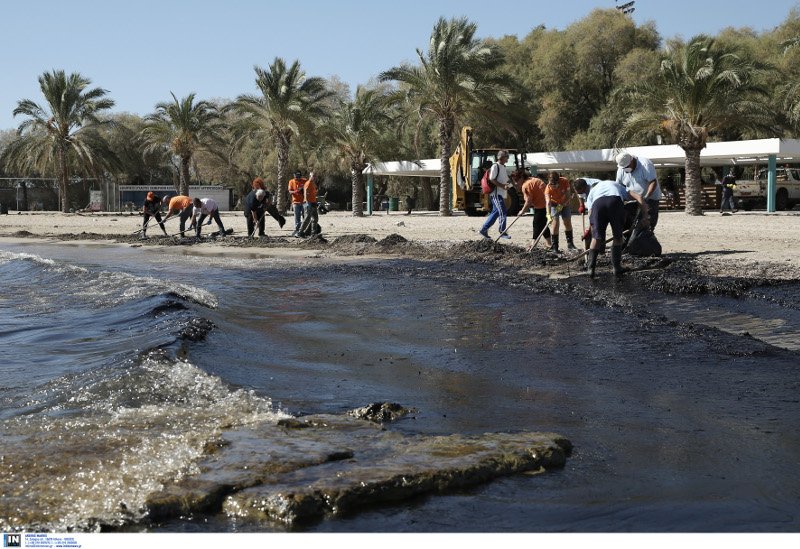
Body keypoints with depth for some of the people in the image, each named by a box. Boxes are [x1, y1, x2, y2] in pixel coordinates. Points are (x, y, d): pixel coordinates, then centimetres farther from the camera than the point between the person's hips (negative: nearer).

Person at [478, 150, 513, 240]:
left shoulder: (504, 167, 19)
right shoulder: (495, 166, -10)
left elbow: (506, 180, 25)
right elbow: (492, 179, -16)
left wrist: (508, 184, 3)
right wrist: (503, 186, -21)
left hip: (502, 194, 9)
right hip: (496, 193, -9)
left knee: (495, 213, 11)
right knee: (503, 212, -10)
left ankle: (483, 230, 17)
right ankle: (502, 232, -4)